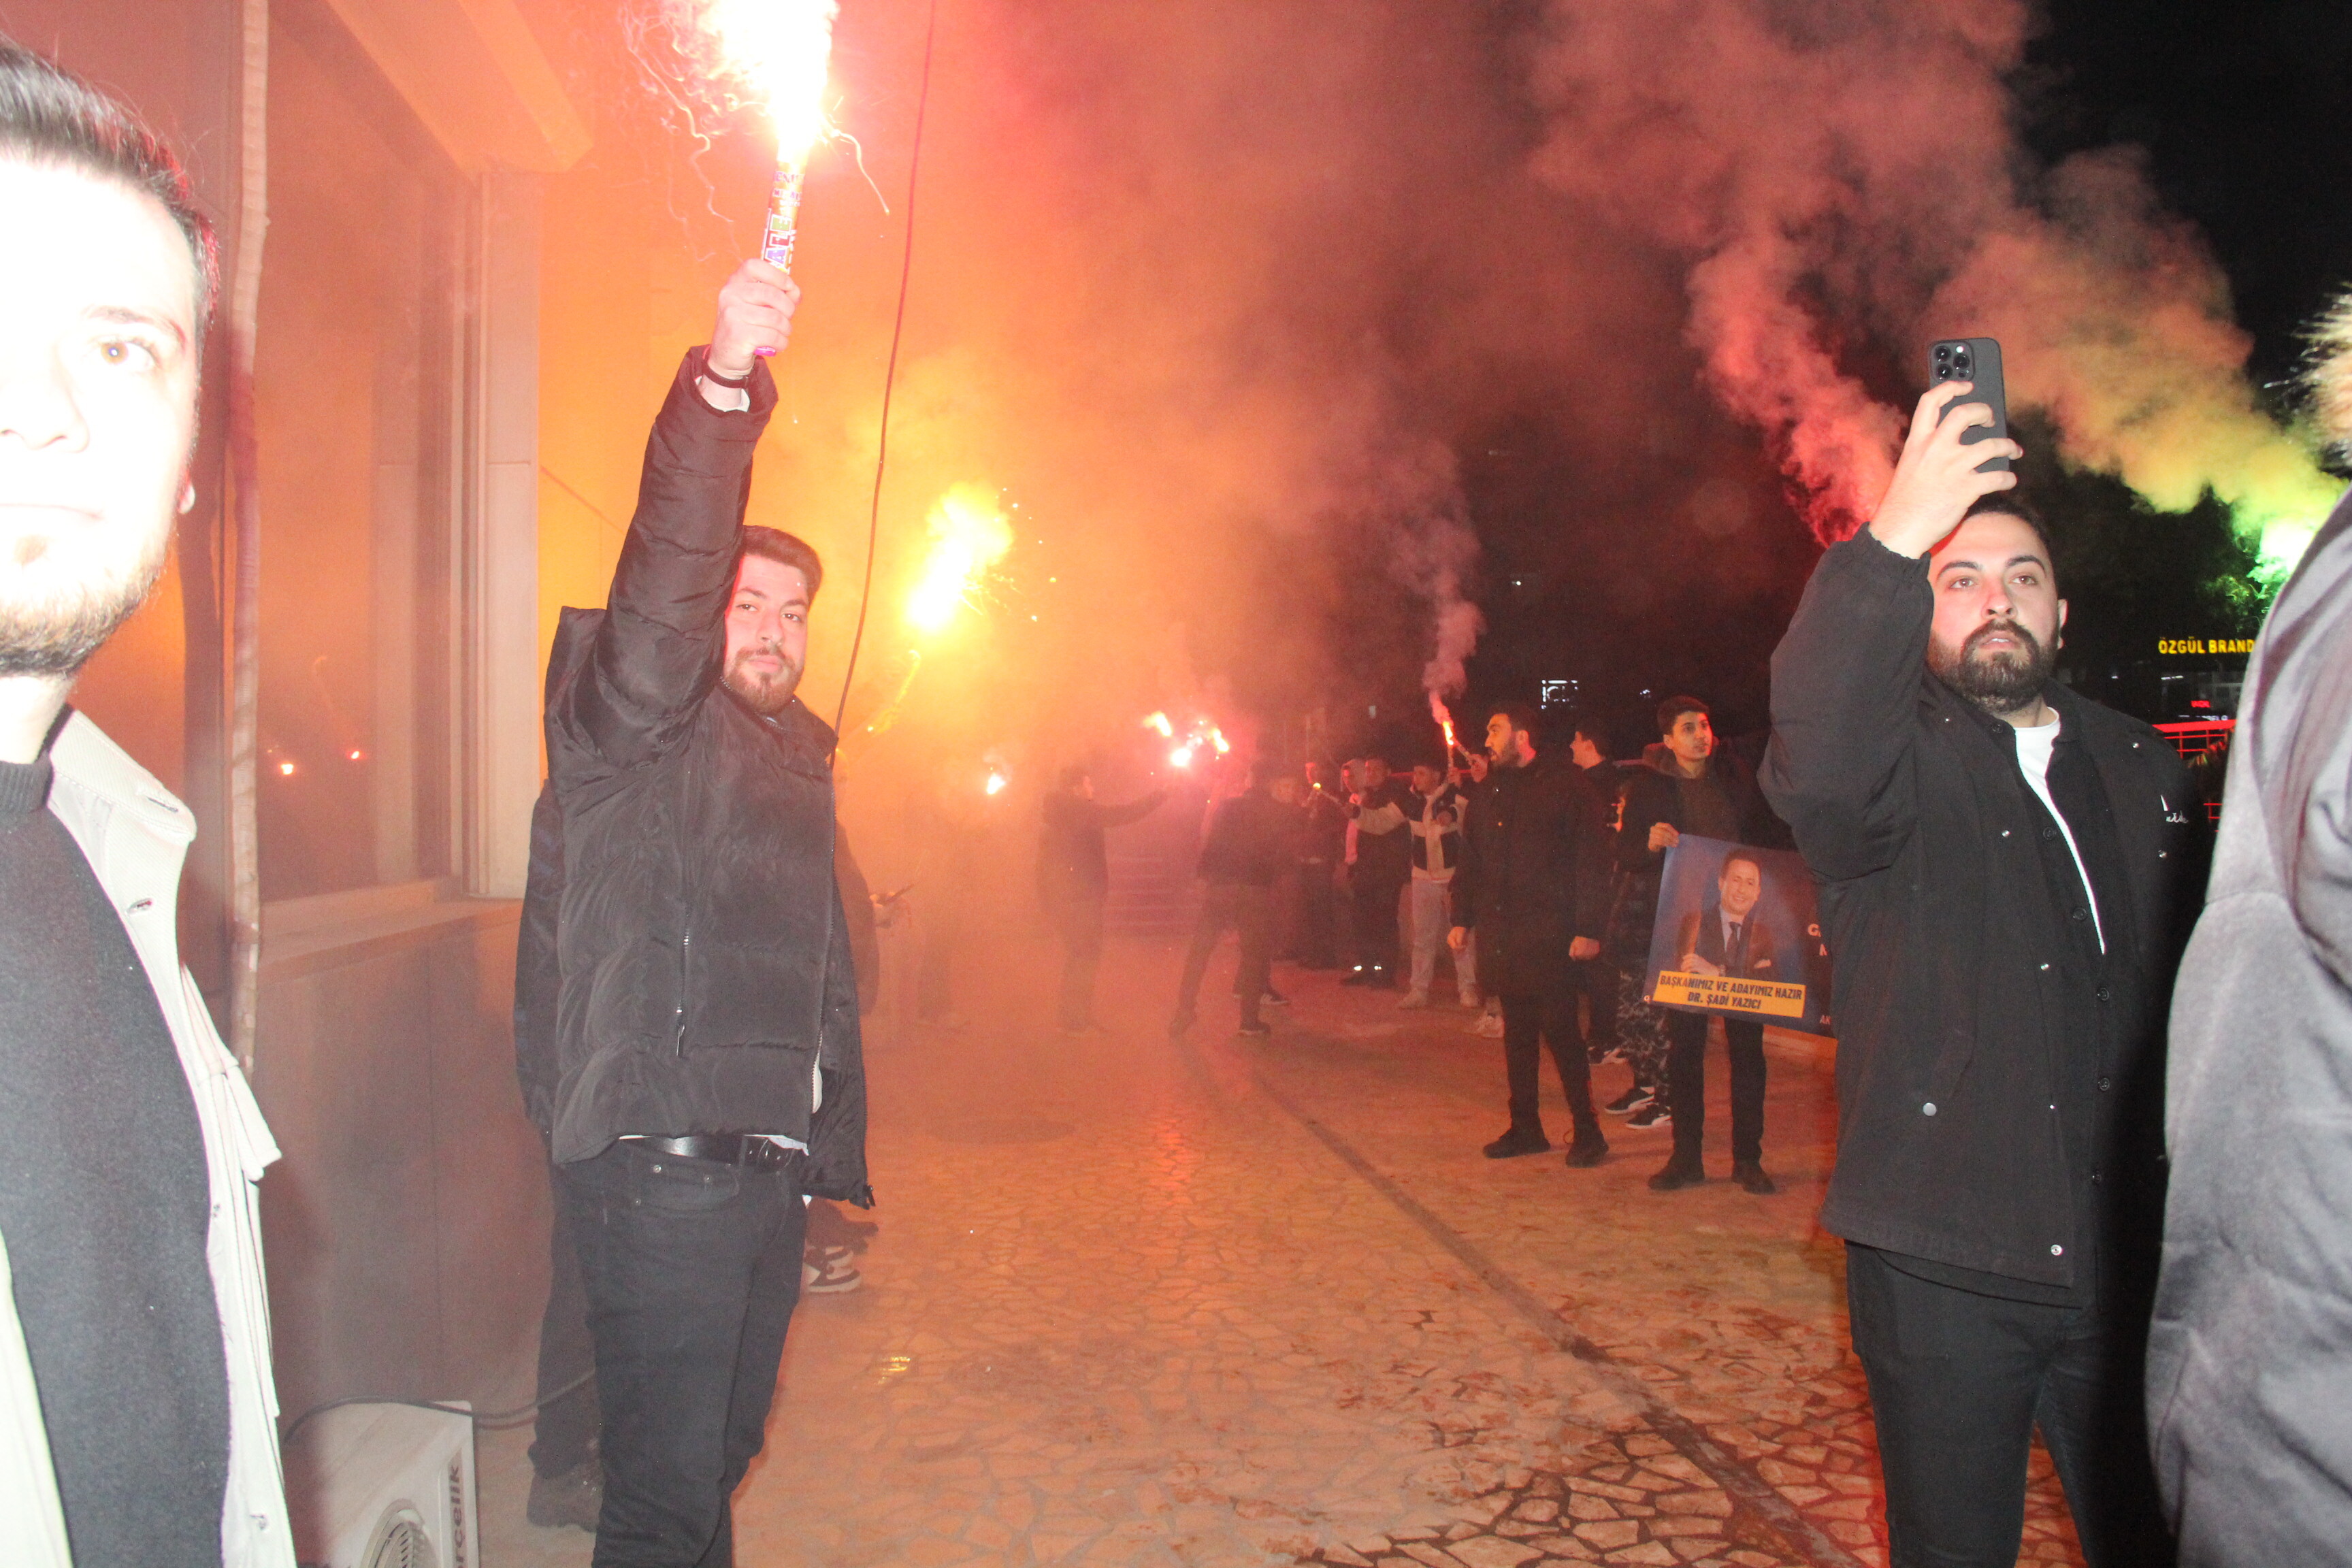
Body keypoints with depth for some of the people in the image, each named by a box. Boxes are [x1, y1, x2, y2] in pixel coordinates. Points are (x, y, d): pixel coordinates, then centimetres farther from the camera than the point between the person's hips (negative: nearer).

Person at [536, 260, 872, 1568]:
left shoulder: (797, 756, 18)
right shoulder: (630, 733, -4)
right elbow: (662, 577, -24)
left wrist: (840, 1138, 20)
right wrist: (722, 381, -36)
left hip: (772, 1163, 7)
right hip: (662, 1164, -7)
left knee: (722, 1450, 19)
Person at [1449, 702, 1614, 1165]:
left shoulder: (1565, 784, -4)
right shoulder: (1488, 793, 15)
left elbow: (1592, 859, -8)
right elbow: (1469, 861, 19)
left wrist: (1589, 927, -13)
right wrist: (1462, 918, 10)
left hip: (1549, 931, -6)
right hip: (1500, 932, 6)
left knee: (1559, 1028, -4)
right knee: (1516, 1029, 11)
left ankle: (1587, 1131, 7)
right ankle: (1525, 1127, 20)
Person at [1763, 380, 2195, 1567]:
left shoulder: (2140, 769, 12)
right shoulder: (1900, 763, -5)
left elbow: (2195, 982, 19)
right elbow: (1814, 765, -31)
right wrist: (1895, 537, -37)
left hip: (2129, 1258, 5)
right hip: (1944, 1264, -4)